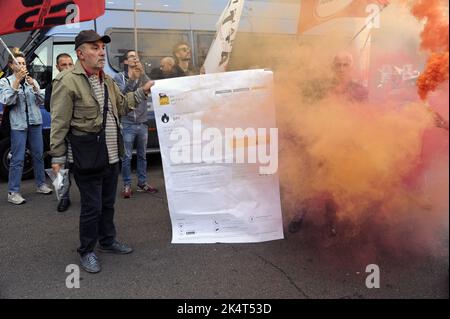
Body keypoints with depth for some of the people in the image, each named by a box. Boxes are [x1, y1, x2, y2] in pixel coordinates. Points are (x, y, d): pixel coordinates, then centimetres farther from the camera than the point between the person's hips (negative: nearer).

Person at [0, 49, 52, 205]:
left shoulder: (32, 80, 10)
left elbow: (41, 100, 3)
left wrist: (33, 86, -14)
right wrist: (17, 81, -20)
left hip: (35, 123, 4)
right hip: (18, 124, -4)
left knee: (38, 155, 10)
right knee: (18, 159, -6)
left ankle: (41, 184, 23)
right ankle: (13, 192, -1)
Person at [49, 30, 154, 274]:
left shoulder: (106, 80, 11)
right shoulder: (68, 82, -14)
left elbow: (122, 105, 20)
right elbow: (59, 123, -13)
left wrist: (143, 92, 10)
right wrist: (57, 157, -12)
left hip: (111, 154, 8)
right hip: (87, 157, -7)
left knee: (108, 202, 20)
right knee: (92, 207, 2)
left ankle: (108, 241, 38)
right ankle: (86, 252, 21)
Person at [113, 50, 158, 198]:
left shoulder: (143, 77, 8)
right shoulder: (119, 77, -1)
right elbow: (121, 95, -17)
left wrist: (142, 74, -26)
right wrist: (131, 79, -29)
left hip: (142, 123, 4)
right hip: (127, 124, -4)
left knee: (142, 155, 12)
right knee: (127, 157, 2)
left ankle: (142, 183, 23)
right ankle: (127, 185, 12)